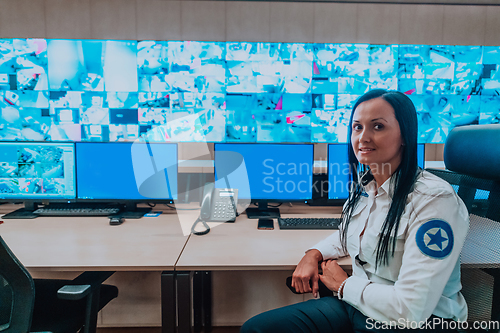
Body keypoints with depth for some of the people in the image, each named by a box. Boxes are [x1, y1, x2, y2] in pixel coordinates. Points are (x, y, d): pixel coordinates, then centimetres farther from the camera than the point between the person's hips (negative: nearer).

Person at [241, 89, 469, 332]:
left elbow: (411, 309, -25)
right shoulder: (364, 186, 1)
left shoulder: (435, 200, -22)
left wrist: (344, 284, -10)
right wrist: (313, 254, 1)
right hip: (357, 304, 6)